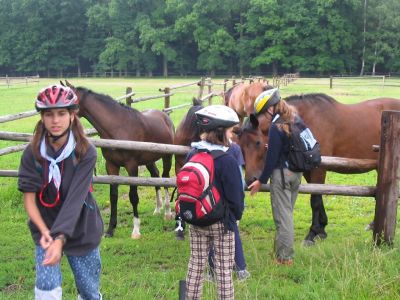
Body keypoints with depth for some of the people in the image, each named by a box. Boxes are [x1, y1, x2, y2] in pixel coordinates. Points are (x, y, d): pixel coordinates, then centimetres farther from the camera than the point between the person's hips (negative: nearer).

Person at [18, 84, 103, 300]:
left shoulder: (85, 152, -17)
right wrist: (44, 231, -28)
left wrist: (60, 238, -35)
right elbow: (29, 197, -12)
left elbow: (75, 198, -24)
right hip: (46, 229, 1)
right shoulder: (33, 153, -12)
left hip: (81, 230, 0)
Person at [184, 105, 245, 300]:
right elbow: (235, 195, -14)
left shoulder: (192, 155, -4)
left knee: (196, 264, 16)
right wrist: (237, 214, 4)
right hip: (222, 222, -5)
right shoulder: (228, 161, -21)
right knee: (223, 269, 7)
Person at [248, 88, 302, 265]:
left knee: (282, 216, 0)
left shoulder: (276, 127, -19)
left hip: (282, 173, -9)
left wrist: (261, 181, -10)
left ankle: (284, 257, 7)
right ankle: (286, 252, 26)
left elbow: (272, 158, -18)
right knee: (287, 213, 18)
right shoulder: (295, 119, 6)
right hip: (296, 173, 9)